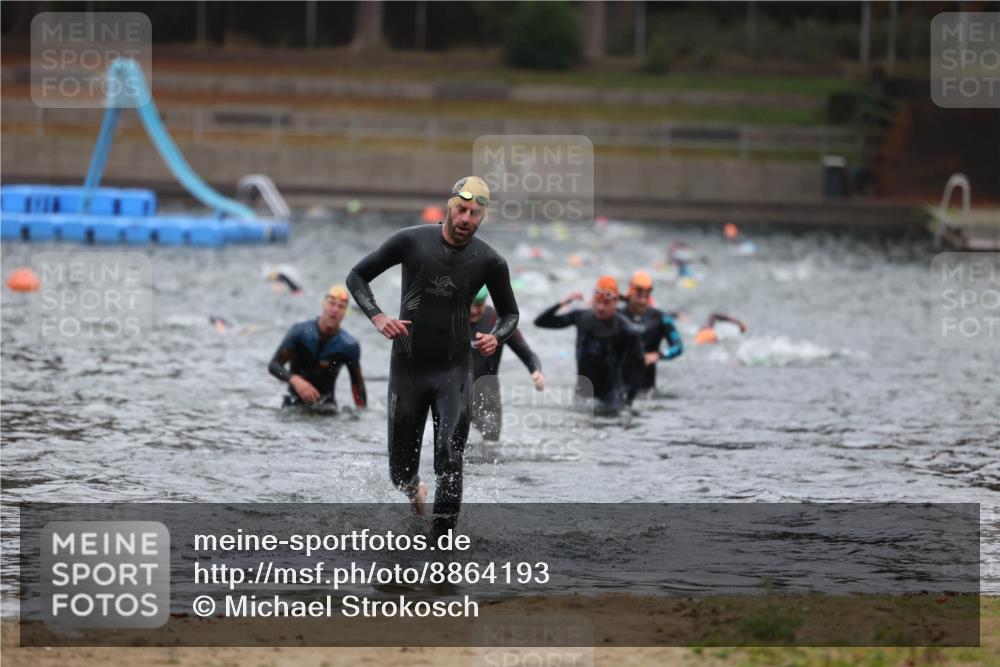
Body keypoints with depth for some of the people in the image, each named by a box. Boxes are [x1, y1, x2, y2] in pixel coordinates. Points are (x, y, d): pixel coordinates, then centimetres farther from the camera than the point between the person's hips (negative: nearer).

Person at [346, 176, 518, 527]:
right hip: (407, 367, 0)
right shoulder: (411, 241, -9)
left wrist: (496, 338, -12)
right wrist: (377, 317, -16)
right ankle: (415, 490, 45)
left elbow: (509, 313, 11)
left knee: (449, 463, -16)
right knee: (401, 473, 9)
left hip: (454, 370, 0)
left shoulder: (489, 261, -5)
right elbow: (357, 277, 1)